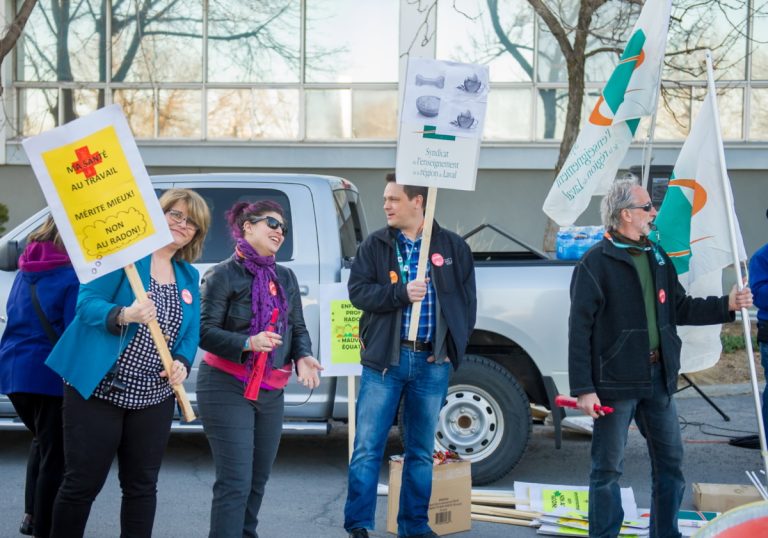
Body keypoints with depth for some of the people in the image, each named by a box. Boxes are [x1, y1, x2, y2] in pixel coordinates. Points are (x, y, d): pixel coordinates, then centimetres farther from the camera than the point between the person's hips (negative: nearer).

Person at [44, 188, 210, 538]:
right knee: (82, 484, 1)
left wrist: (183, 363, -8)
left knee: (141, 485, 12)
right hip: (98, 389, -6)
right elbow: (87, 303, -14)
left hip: (154, 397, 6)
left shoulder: (188, 276, 12)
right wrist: (124, 315, -33)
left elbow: (191, 332, 13)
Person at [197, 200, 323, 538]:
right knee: (235, 482, -12)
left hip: (271, 392, 7)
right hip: (227, 387, -7)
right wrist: (247, 343, -26)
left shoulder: (286, 278, 12)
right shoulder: (223, 275, -7)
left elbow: (298, 328, 13)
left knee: (258, 478, 14)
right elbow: (205, 332, -12)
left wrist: (303, 357, -7)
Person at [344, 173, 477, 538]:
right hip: (384, 358, -1)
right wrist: (401, 293, -19)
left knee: (422, 452, 10)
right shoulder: (374, 245, 3)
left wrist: (454, 345, -3)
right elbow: (358, 291, -6)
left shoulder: (452, 247, 5)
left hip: (433, 361, 1)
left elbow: (467, 299, 7)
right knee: (367, 448, -3)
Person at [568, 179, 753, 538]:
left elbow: (679, 309, 17)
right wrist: (583, 387, -17)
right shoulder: (597, 262, -10)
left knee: (670, 462, 13)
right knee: (608, 468, 3)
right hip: (615, 381, -7)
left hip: (658, 377, 7)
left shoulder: (657, 258, 12)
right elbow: (579, 329, -13)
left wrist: (727, 305, 4)